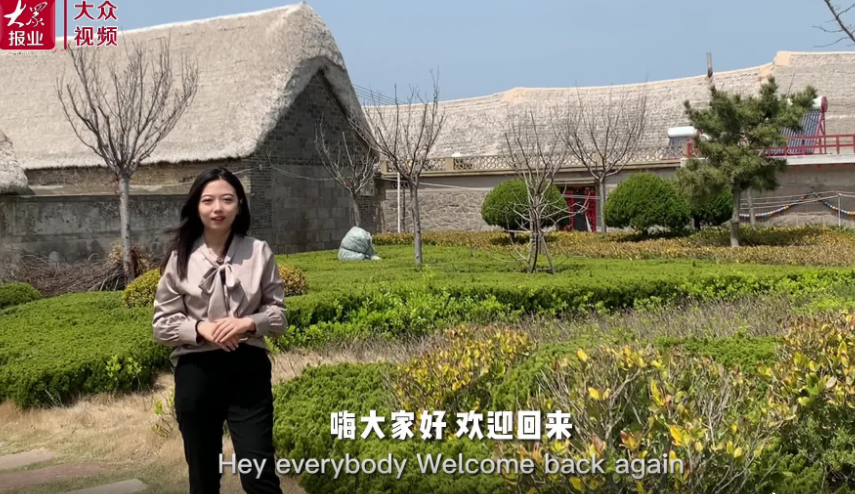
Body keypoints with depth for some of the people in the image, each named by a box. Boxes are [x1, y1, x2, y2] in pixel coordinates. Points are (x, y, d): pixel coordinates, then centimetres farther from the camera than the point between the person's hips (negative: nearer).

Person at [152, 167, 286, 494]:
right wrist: (200, 328, -16)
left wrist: (248, 323, -15)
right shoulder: (180, 258, -1)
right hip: (197, 373, 1)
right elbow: (162, 325, 2)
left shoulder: (259, 253, -1)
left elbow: (278, 314, 5)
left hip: (247, 370, -1)